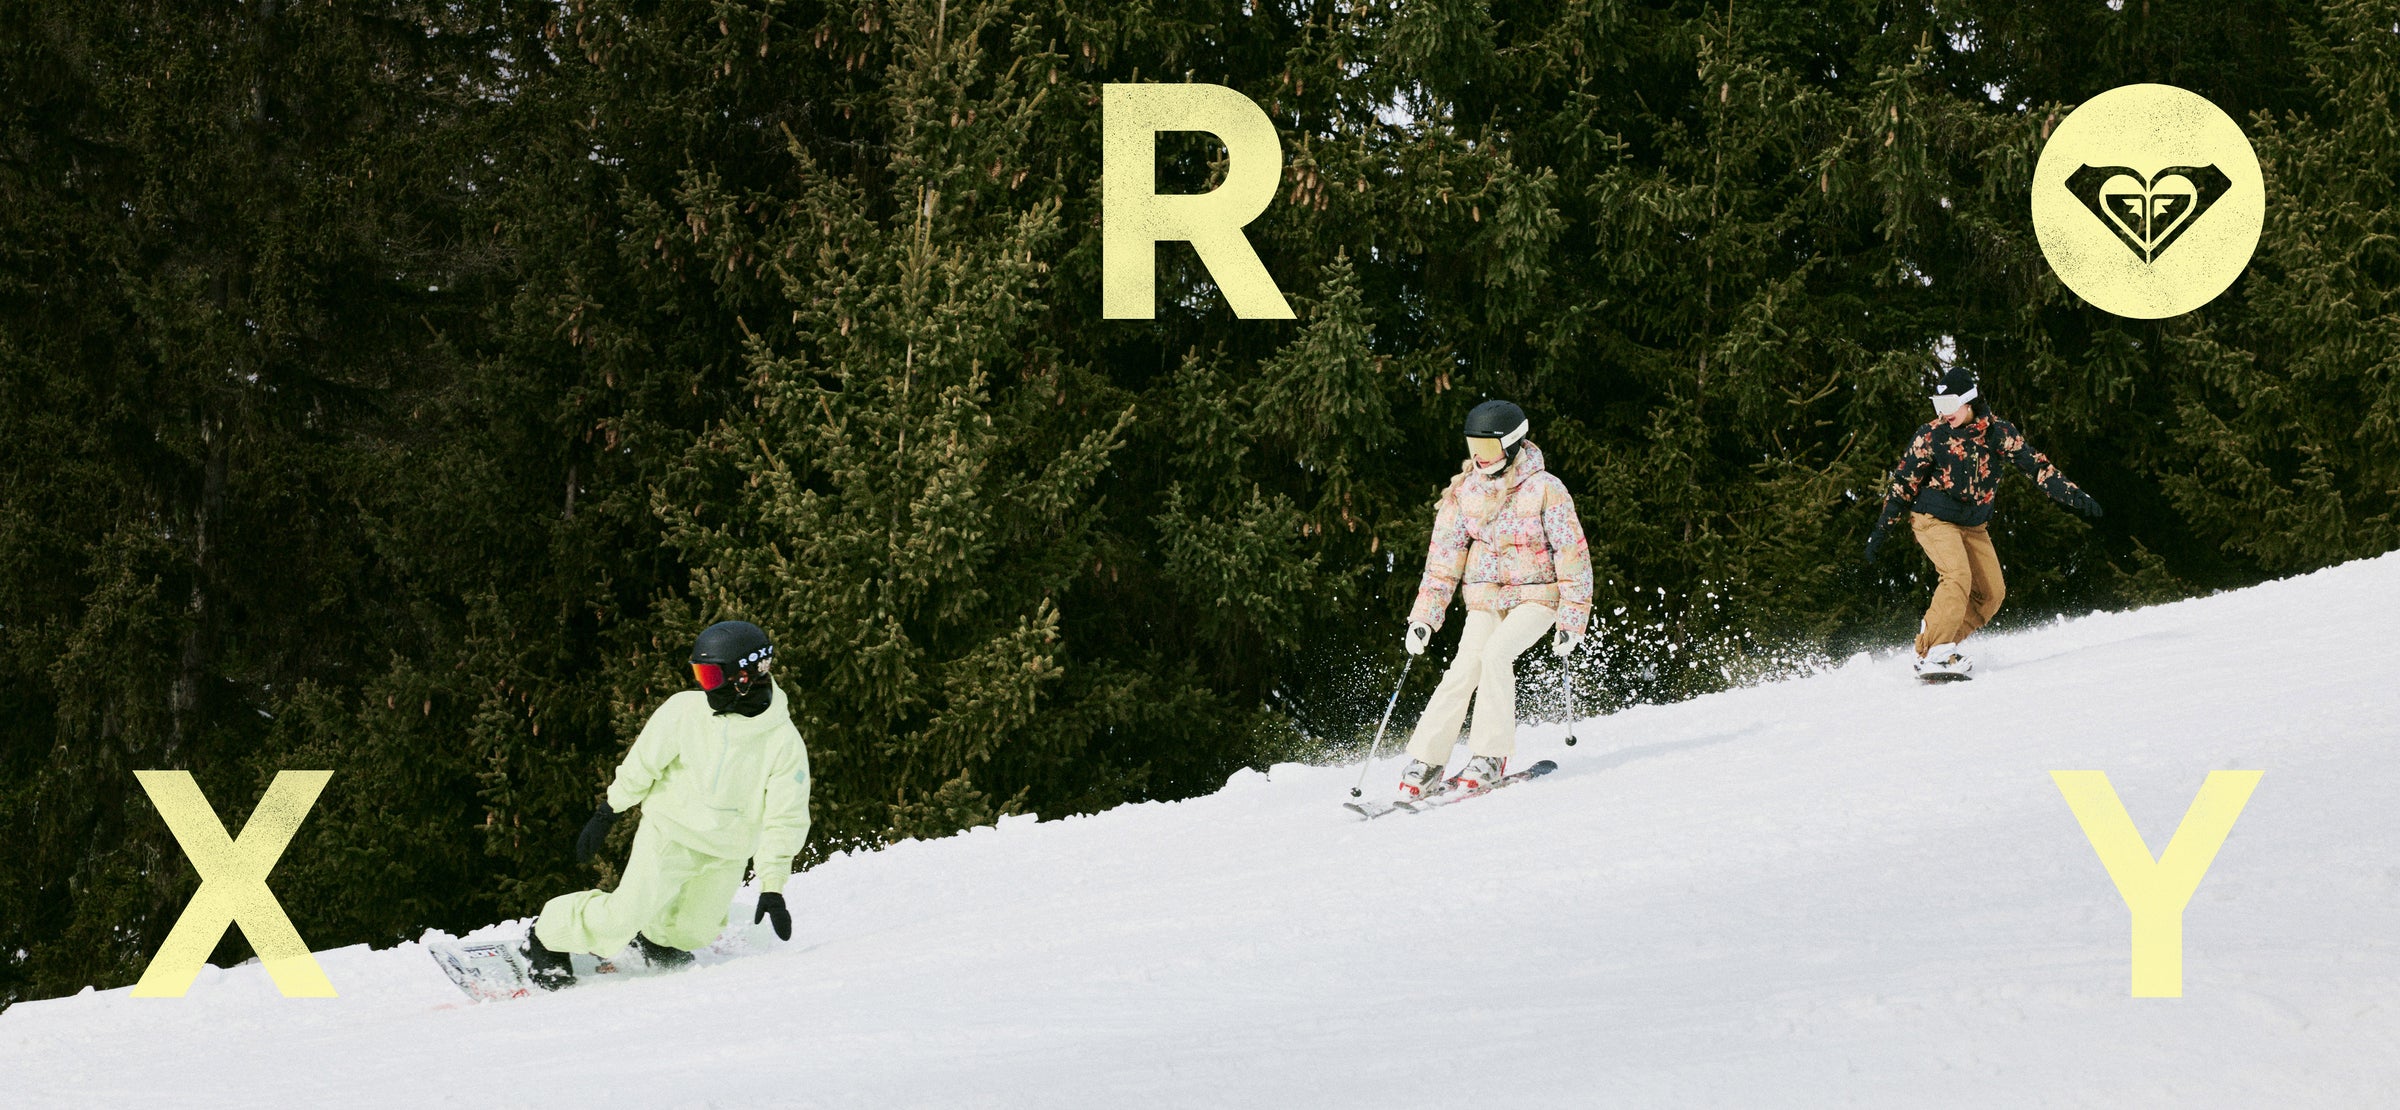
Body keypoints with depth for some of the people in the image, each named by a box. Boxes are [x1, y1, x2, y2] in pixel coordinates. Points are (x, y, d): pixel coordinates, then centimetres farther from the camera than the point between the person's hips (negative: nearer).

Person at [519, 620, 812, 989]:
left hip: (725, 859, 1)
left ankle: (653, 935, 36)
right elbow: (642, 764, 0)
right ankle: (547, 937, 13)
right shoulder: (685, 710, -13)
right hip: (668, 834, -1)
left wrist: (772, 887, -15)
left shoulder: (785, 743, -16)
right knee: (623, 917, -10)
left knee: (690, 931, 2)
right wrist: (605, 813, 5)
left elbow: (784, 820, -12)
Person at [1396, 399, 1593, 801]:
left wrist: (1572, 618, -12)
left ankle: (1491, 756, -22)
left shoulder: (1545, 489, -12)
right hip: (1486, 597, 3)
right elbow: (1444, 556, 4)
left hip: (1535, 596, -3)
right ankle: (1425, 764, -11)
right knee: (1464, 669, -16)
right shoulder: (1465, 490, 0)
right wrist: (1425, 615, 0)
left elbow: (1572, 555, -9)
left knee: (1496, 652, -28)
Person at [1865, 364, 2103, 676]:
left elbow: (2035, 464, -4)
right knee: (1958, 577, -25)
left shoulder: (1997, 431, -6)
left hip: (1974, 526, 5)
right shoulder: (1931, 436, -12)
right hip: (1934, 519, -5)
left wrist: (2073, 496, -10)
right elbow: (1903, 482, -5)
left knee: (1992, 592, -3)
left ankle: (1944, 643, 4)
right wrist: (1880, 528, -5)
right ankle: (1932, 655, -26)